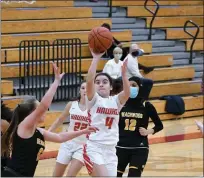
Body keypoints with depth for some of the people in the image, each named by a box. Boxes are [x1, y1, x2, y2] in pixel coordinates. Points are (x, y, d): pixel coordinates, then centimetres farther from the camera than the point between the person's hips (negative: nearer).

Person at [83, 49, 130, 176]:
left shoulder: (116, 101, 8)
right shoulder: (93, 99, 0)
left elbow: (127, 93, -13)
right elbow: (89, 81, -18)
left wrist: (124, 74, -28)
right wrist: (96, 58, -22)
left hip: (111, 150, 5)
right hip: (94, 148, -5)